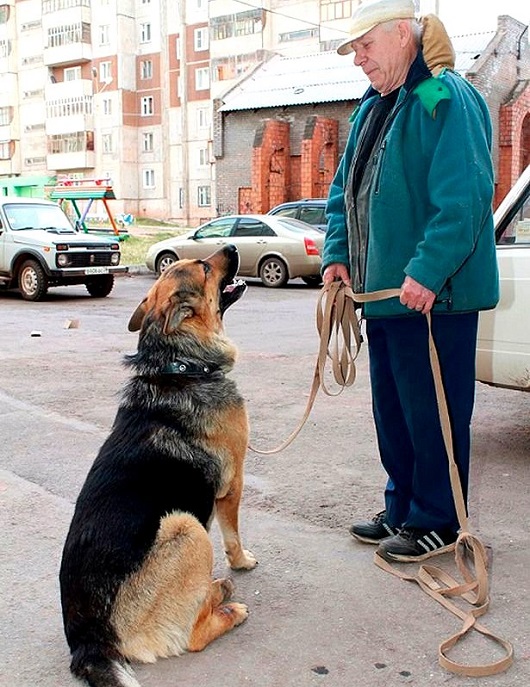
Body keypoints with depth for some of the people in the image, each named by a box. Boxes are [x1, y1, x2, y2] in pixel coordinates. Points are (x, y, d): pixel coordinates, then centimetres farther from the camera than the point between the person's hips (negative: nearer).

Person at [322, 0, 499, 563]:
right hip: (383, 291, 9)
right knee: (391, 408, 15)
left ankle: (437, 523, 15)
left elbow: (464, 197, -22)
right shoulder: (372, 108, 17)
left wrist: (427, 272, -25)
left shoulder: (446, 99, -12)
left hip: (433, 294, -9)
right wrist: (337, 254, 9)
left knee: (433, 410, 1)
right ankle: (402, 509, 30)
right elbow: (344, 190, 21)